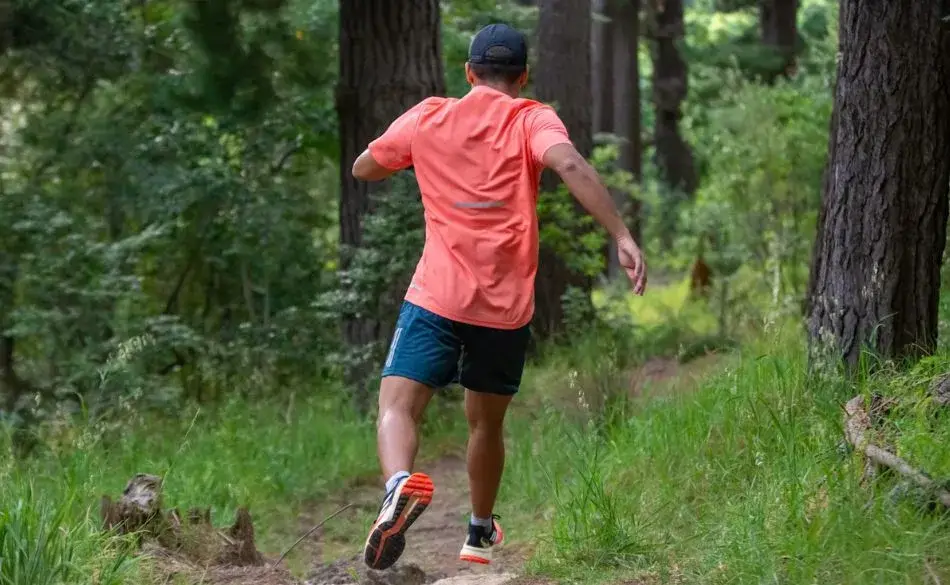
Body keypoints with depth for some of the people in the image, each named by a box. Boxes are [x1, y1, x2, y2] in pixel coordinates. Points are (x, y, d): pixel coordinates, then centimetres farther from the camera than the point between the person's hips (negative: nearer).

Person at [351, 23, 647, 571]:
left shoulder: (427, 118, 9)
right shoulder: (533, 120, 2)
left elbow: (363, 169, 24)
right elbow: (570, 165, -19)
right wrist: (623, 236, -25)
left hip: (436, 298, -1)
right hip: (507, 305, 1)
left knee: (398, 406, -10)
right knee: (487, 422, 20)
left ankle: (400, 483, -42)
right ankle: (481, 532, 36)